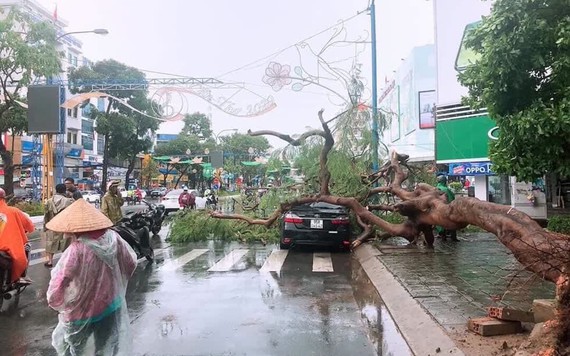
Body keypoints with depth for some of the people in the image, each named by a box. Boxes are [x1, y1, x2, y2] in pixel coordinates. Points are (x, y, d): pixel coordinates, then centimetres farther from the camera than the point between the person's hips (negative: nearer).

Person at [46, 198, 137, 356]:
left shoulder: (77, 250, -28)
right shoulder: (113, 238, -14)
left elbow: (56, 290, -25)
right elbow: (131, 263, 0)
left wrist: (57, 304, -4)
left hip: (83, 309, -4)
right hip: (111, 304, 4)